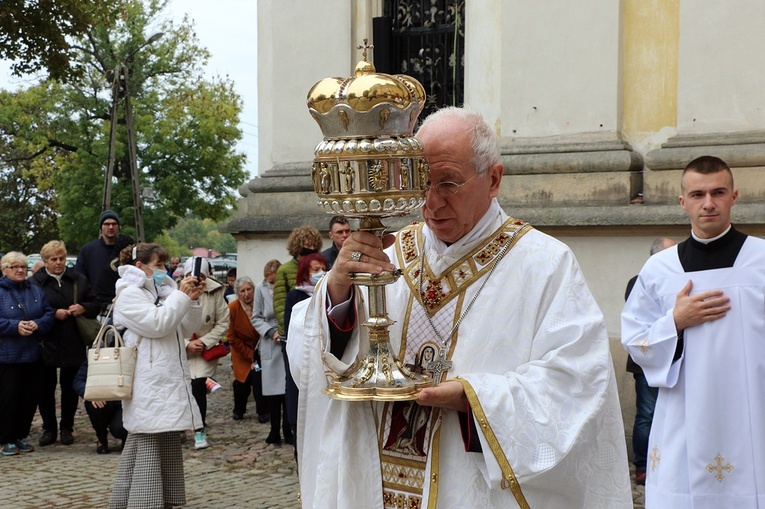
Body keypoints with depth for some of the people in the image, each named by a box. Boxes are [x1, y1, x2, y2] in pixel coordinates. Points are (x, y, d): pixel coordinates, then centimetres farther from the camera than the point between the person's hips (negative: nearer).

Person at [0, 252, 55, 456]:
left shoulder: (35, 291, 11)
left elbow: (49, 315, 7)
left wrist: (37, 324, -13)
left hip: (32, 355, 5)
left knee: (30, 397, 7)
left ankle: (22, 436, 20)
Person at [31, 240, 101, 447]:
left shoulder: (78, 280, 9)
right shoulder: (35, 282, -1)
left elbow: (96, 305, 12)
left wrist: (83, 308, -9)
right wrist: (53, 314, -17)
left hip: (74, 344, 2)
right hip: (47, 344, -2)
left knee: (70, 387, 8)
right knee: (46, 387, 3)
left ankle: (67, 428, 19)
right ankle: (49, 429, 15)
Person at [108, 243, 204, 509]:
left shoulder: (163, 292, 19)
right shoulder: (129, 295, -5)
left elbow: (187, 328, 17)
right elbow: (157, 324, -18)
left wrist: (192, 301, 2)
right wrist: (181, 296, -14)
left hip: (170, 383, 8)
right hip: (148, 386, -8)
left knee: (169, 445, 10)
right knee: (149, 446, -9)